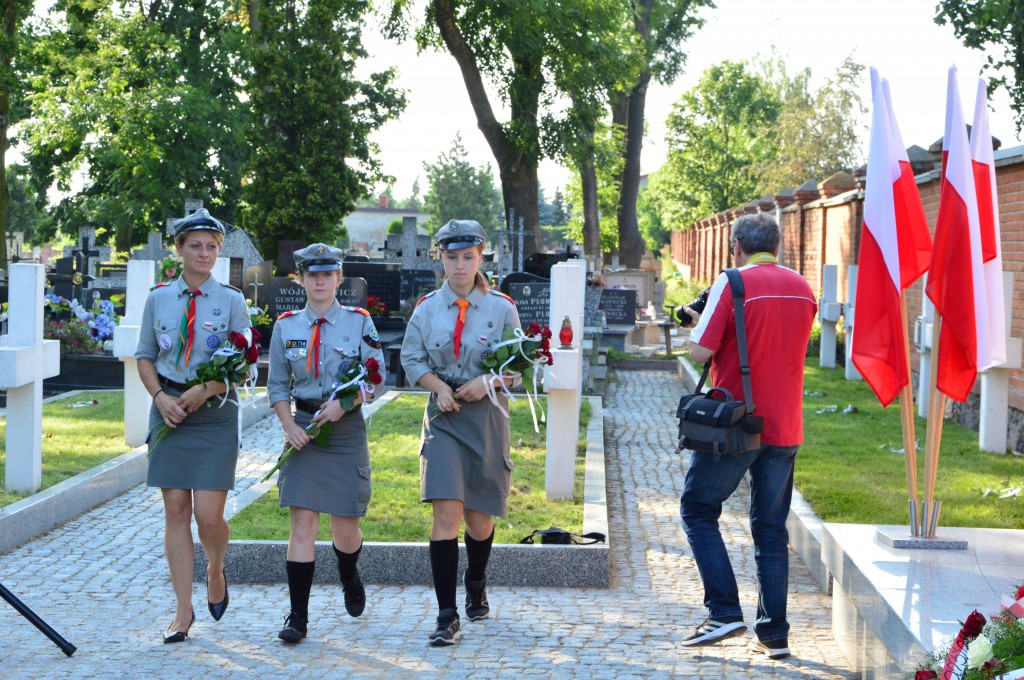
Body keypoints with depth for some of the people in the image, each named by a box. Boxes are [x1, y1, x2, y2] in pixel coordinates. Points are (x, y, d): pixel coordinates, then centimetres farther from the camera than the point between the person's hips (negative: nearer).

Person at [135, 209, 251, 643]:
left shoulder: (231, 301, 2)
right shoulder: (158, 298, 7)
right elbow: (145, 356, 12)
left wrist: (202, 393, -15)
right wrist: (161, 397, -5)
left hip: (215, 413, -2)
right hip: (169, 410, 2)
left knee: (208, 513, -8)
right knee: (175, 509, 1)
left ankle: (216, 571, 25)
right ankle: (183, 611, 8)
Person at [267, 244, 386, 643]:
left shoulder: (359, 321, 1)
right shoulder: (286, 326, 6)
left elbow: (375, 376, -2)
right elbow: (277, 385, 8)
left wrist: (342, 404, -17)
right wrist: (289, 425, -7)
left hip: (346, 429, -1)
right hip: (302, 429, 1)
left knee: (345, 526, 5)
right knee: (302, 522, -7)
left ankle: (349, 577, 39)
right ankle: (298, 617, -3)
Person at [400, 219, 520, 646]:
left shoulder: (502, 308, 0)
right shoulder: (427, 307, 2)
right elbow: (412, 360, 6)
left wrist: (488, 381, -16)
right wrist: (438, 385, -12)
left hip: (486, 419, 1)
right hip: (443, 419, 0)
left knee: (479, 516, 11)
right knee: (446, 514, -13)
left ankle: (476, 586, 41)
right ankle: (447, 616, -9)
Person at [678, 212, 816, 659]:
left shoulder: (733, 283, -10)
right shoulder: (802, 288, 9)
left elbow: (700, 351, -12)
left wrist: (697, 320, 8)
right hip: (784, 429, 5)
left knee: (698, 509, 10)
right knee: (771, 529, 11)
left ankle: (725, 612, 0)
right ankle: (774, 633, 11)